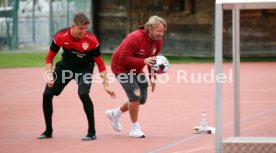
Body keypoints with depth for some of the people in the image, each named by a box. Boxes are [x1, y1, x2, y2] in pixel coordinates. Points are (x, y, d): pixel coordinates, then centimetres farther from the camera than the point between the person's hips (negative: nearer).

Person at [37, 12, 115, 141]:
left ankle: (92, 132, -14)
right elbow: (50, 57, -8)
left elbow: (100, 64, -18)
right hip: (65, 66, 3)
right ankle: (48, 131, 18)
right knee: (47, 94, -4)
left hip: (84, 68, -3)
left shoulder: (91, 40, -27)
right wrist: (50, 75, -21)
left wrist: (106, 86, -21)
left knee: (83, 93, -28)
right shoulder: (60, 37, -23)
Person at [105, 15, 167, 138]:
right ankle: (135, 129, -5)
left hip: (136, 70, 8)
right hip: (121, 67, -8)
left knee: (141, 99, 9)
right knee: (135, 95, -20)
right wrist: (143, 61, -41)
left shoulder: (158, 41, -6)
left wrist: (153, 77, 0)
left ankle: (115, 114, 32)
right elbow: (123, 59, -33)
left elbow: (153, 60, 10)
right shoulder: (135, 38, -31)